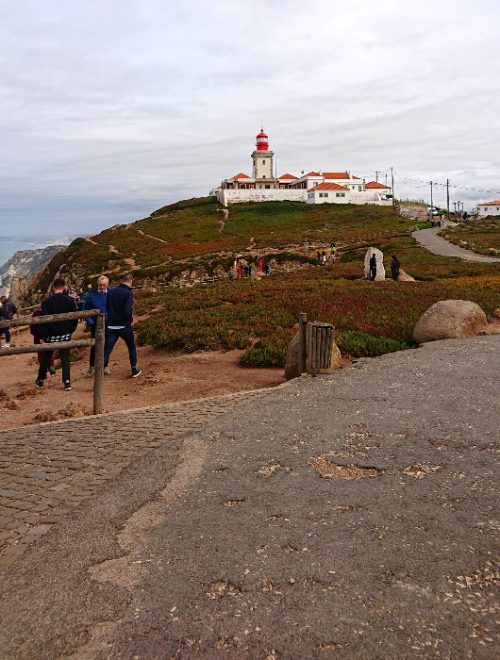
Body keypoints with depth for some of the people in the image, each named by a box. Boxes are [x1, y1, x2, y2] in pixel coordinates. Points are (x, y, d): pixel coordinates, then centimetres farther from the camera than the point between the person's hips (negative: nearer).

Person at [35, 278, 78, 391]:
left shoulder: (47, 301, -11)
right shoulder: (70, 300, -4)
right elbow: (75, 318, 1)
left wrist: (41, 336, -6)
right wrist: (71, 330, 14)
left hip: (51, 335, -1)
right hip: (65, 334, 1)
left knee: (45, 358, 15)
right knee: (65, 358, 5)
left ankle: (40, 380, 27)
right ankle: (67, 382, -4)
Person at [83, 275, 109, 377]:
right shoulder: (91, 294, -6)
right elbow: (85, 309, 1)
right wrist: (89, 321, -9)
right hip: (96, 324, -1)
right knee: (94, 346, -1)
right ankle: (91, 367, 11)